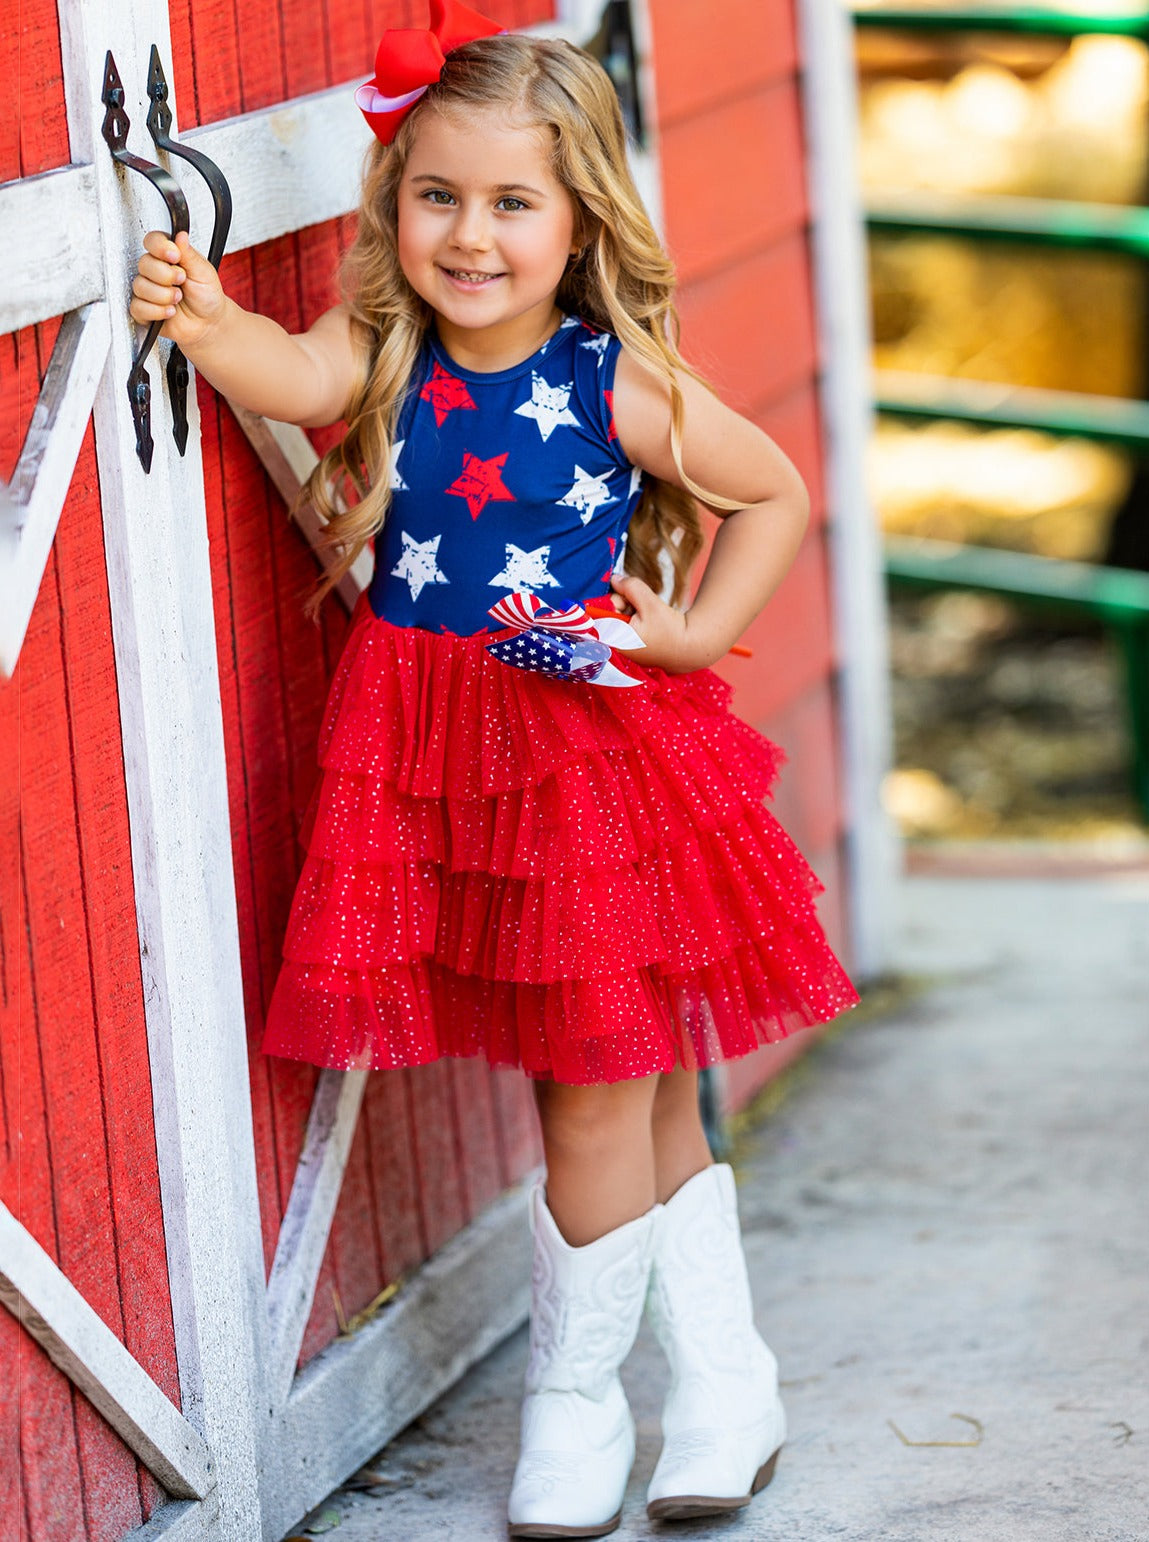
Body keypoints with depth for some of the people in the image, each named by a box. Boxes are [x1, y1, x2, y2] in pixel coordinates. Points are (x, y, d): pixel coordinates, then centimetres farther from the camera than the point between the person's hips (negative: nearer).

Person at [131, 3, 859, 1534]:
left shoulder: (617, 386, -9)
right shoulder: (385, 360, -3)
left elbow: (777, 493, 4)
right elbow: (297, 377, -26)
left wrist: (697, 631, -7)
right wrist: (207, 325, -46)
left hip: (593, 750, -3)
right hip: (438, 760, 3)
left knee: (603, 1097, 2)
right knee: (643, 1096, 13)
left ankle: (575, 1394, 22)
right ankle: (721, 1376, 29)